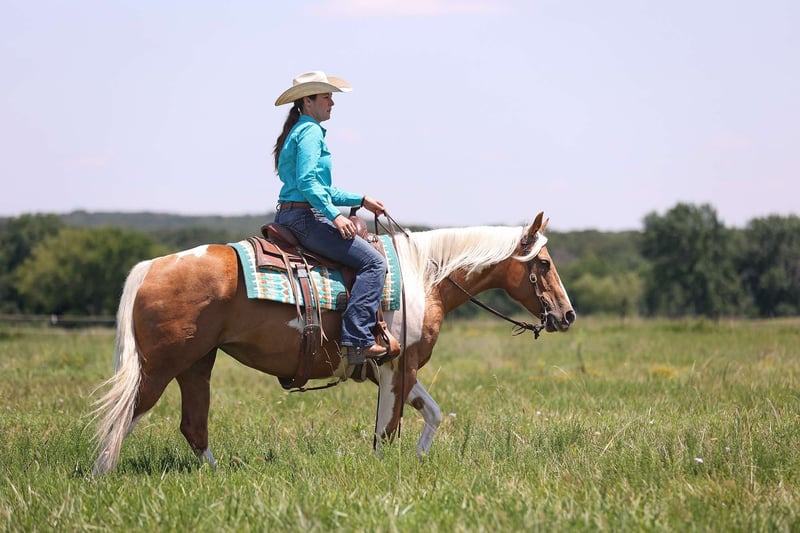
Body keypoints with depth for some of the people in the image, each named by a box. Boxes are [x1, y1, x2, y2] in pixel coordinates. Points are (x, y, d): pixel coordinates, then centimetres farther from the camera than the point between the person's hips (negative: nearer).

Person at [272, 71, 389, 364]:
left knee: (370, 257, 25)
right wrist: (335, 215, -23)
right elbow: (307, 182, -22)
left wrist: (361, 200, 23)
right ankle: (357, 339, -25)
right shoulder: (310, 131, -9)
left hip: (288, 218, 11)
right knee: (373, 261, -16)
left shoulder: (300, 131, 22)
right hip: (305, 218, -11)